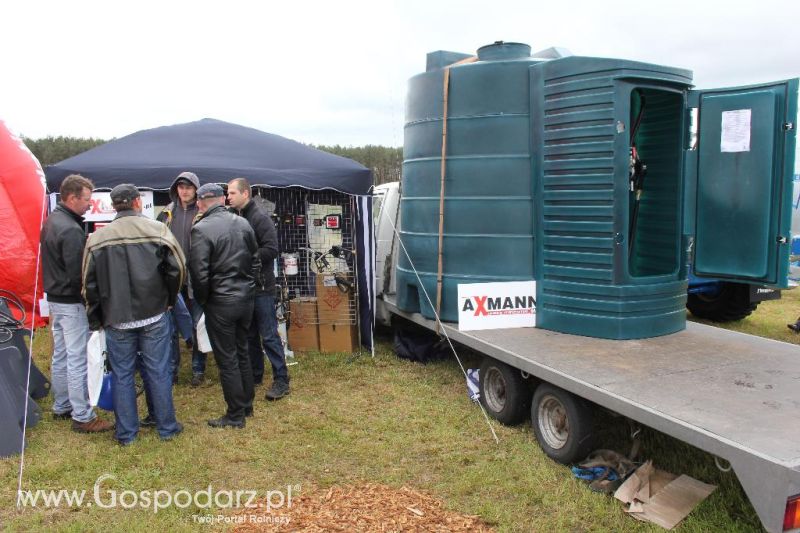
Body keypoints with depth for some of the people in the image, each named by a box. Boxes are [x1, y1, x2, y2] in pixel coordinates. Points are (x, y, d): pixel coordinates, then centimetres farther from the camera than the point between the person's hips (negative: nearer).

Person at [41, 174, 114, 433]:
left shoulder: (51, 221, 9)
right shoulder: (71, 230, -23)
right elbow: (78, 274, -23)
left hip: (54, 298, 10)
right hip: (72, 302, -10)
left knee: (60, 356, 18)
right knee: (77, 360, -3)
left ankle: (61, 407, 31)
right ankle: (82, 417, 5)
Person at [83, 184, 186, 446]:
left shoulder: (97, 238, -2)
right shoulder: (158, 230, -7)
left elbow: (90, 283, 2)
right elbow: (177, 269, -6)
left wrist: (95, 318, 13)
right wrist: (168, 299, 10)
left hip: (117, 319, 1)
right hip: (154, 316, -1)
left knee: (122, 375, 11)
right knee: (158, 372, 10)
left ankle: (126, 433, 21)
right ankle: (166, 427, 20)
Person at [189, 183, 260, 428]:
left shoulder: (201, 229, -15)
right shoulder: (243, 223, 3)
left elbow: (199, 272, -17)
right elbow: (255, 260, 11)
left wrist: (201, 300, -1)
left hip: (220, 302, -6)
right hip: (246, 298, 6)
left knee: (226, 359, 3)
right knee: (242, 352, 19)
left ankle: (235, 415, 12)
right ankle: (246, 405, 30)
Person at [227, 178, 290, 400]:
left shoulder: (260, 218, -12)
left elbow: (271, 249, -20)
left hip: (261, 287, -8)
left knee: (269, 335, -4)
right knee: (249, 334, 16)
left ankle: (281, 380, 4)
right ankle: (254, 375, 28)